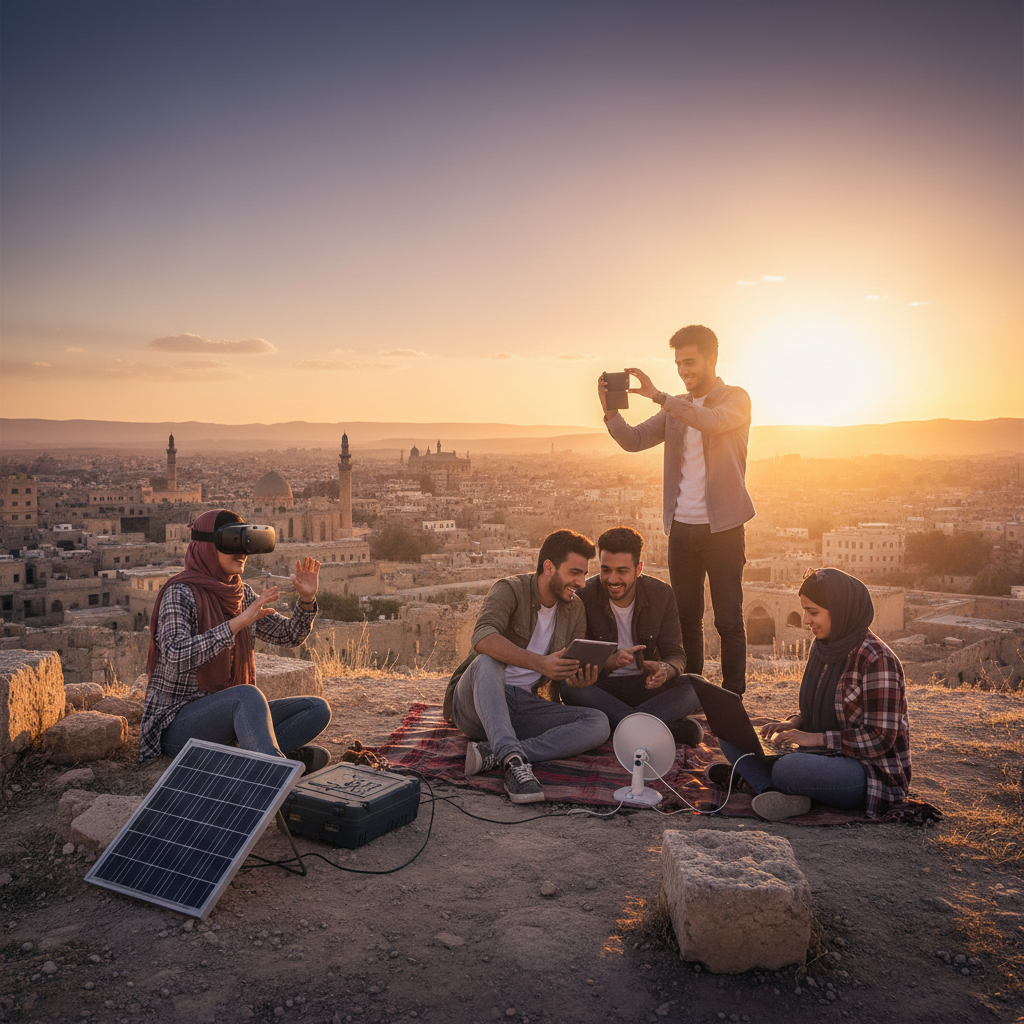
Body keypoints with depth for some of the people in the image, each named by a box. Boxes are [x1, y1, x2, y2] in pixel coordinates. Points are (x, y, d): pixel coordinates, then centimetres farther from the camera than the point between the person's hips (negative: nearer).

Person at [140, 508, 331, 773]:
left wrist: (306, 599, -5)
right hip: (177, 724, -8)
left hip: (230, 717, 8)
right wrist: (239, 621, -33)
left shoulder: (241, 593, 7)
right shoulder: (181, 593, -13)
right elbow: (176, 657, -29)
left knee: (318, 709, -7)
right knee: (247, 694, -37)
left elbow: (289, 636, 14)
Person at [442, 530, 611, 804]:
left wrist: (577, 678, -12)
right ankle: (513, 759, -49)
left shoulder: (575, 611, 8)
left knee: (598, 723, -18)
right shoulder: (510, 590, -11)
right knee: (487, 661, -37)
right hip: (475, 702, -5)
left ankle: (493, 753, -30)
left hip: (523, 707, 5)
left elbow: (570, 668, 14)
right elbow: (482, 638, -31)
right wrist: (540, 663, -42)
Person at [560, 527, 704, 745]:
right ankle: (670, 729, -36)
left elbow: (675, 654, -4)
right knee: (568, 685, -36)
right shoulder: (584, 596, -13)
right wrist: (608, 662, -36)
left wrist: (665, 669, -30)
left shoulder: (661, 594, -6)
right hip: (601, 687, -1)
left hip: (644, 686, 2)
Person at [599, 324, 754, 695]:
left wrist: (657, 395, -27)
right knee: (686, 618, 10)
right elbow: (634, 440, 6)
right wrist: (611, 411, -13)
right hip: (681, 526, 5)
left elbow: (712, 421, -23)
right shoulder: (675, 408, 15)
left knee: (728, 620, 0)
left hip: (721, 526, -5)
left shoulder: (736, 399, -1)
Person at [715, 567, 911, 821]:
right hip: (826, 756, 9)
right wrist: (793, 723, -2)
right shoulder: (822, 646, 7)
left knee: (788, 769, -39)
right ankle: (773, 793, -24)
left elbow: (880, 738, -21)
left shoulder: (876, 659, -19)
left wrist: (816, 738, -21)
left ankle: (755, 778, -8)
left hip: (871, 770, -9)